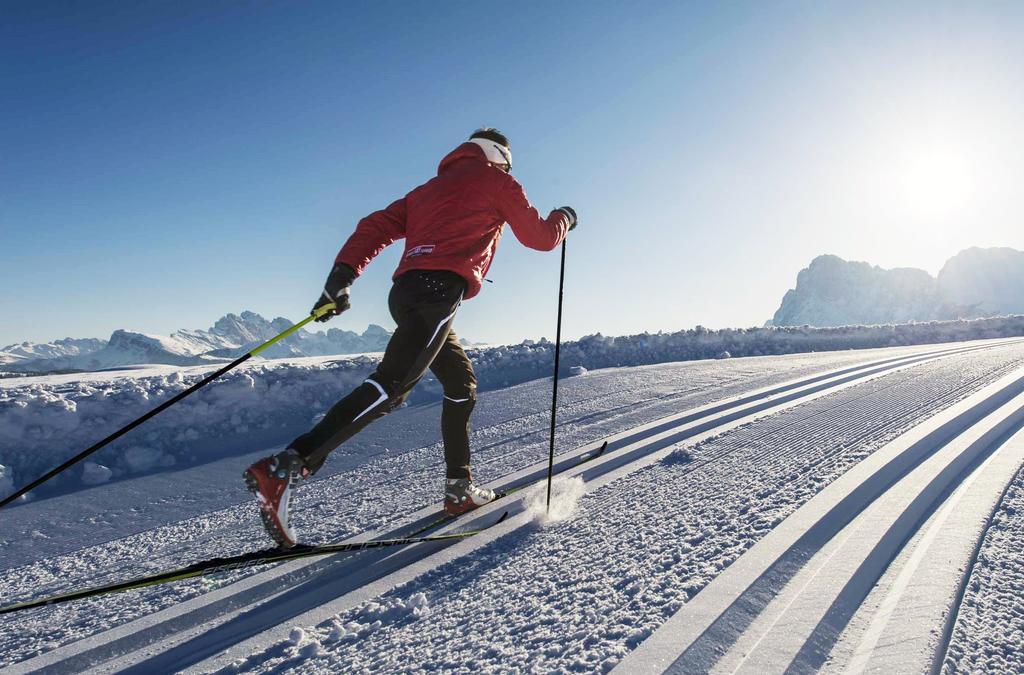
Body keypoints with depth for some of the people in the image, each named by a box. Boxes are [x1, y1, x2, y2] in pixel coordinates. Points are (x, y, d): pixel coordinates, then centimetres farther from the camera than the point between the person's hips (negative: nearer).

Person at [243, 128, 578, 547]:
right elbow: (541, 237, 18)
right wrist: (563, 219, 40)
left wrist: (342, 275, 8)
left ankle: (459, 488, 21)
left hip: (406, 290, 8)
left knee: (462, 384, 19)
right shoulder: (497, 180, 15)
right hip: (439, 288, -8)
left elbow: (377, 227, 17)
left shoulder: (430, 188, 31)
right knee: (390, 386, -20)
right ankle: (287, 468, -31)